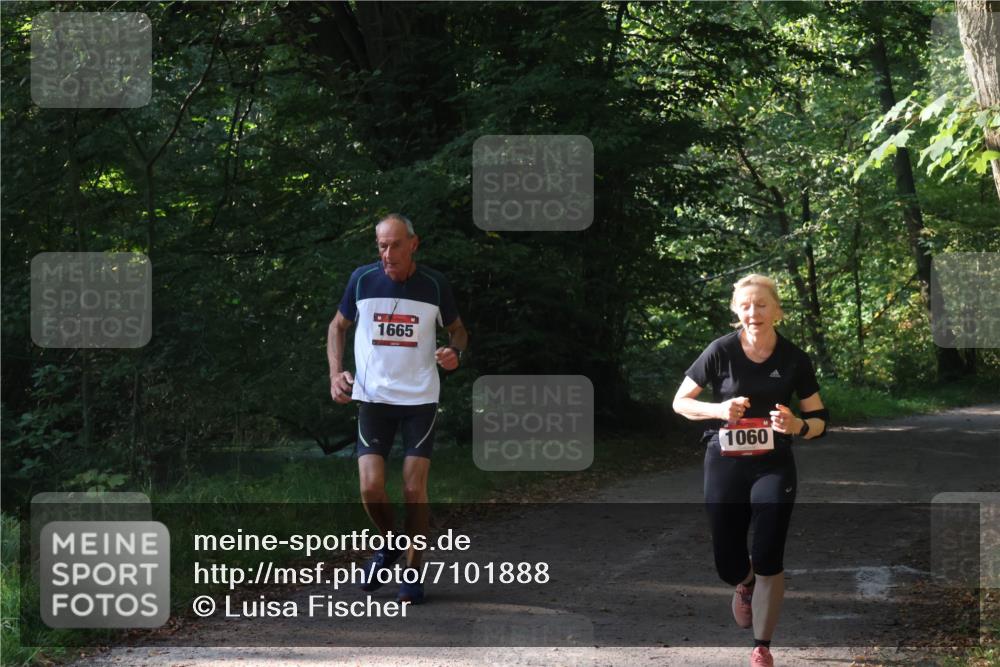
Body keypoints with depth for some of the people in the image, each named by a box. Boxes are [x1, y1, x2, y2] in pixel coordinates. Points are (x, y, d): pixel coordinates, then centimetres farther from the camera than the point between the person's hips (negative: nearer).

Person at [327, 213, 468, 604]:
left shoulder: (434, 284, -3)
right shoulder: (362, 279, -2)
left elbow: (457, 328, 12)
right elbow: (339, 326, 12)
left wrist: (455, 352, -11)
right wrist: (336, 372, -2)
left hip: (420, 398, -1)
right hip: (373, 396, 1)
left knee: (414, 489, -5)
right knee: (370, 487, -9)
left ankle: (412, 572, 9)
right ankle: (389, 545, 21)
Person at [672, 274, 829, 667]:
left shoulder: (794, 359, -5)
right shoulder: (721, 351, -9)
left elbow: (819, 421, 1)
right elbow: (679, 402, 0)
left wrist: (797, 426, -21)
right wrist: (718, 409, -18)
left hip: (773, 467, 0)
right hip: (724, 466, 0)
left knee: (768, 560, -5)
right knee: (728, 565, 5)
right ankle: (746, 586, 43)